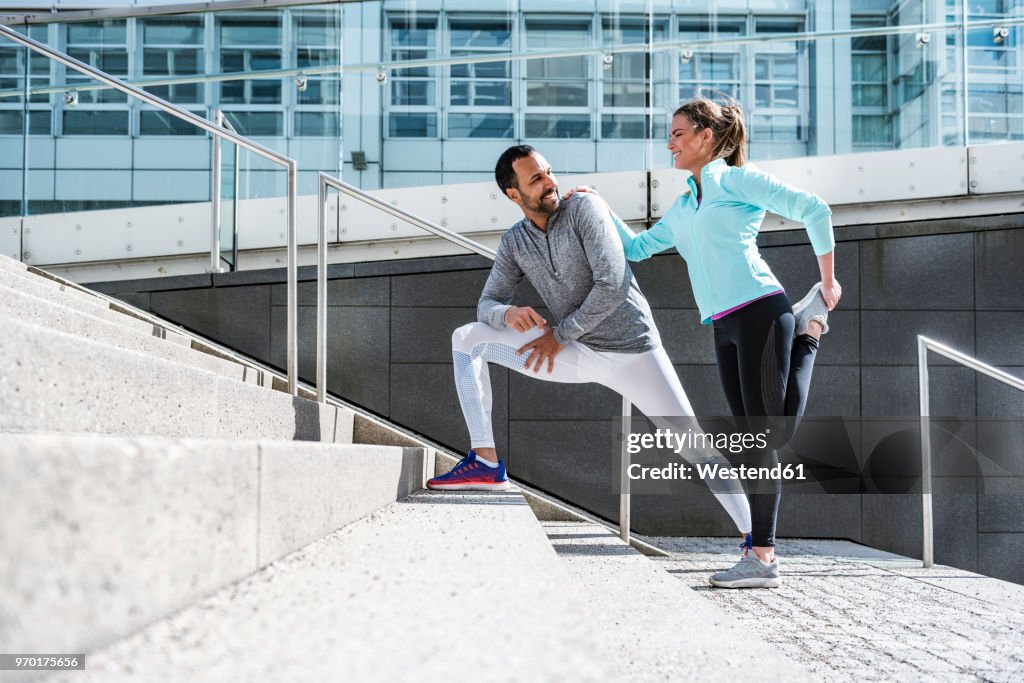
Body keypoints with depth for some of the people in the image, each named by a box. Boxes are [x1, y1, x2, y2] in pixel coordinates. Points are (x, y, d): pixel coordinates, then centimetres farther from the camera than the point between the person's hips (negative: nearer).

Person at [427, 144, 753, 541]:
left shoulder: (584, 209, -13)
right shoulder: (514, 243, 3)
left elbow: (613, 285, -20)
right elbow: (487, 306, 5)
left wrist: (560, 333, -15)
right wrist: (509, 314, -20)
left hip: (632, 350, -5)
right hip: (575, 352, 5)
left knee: (696, 447, -10)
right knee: (467, 339, -3)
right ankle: (486, 464, -8)